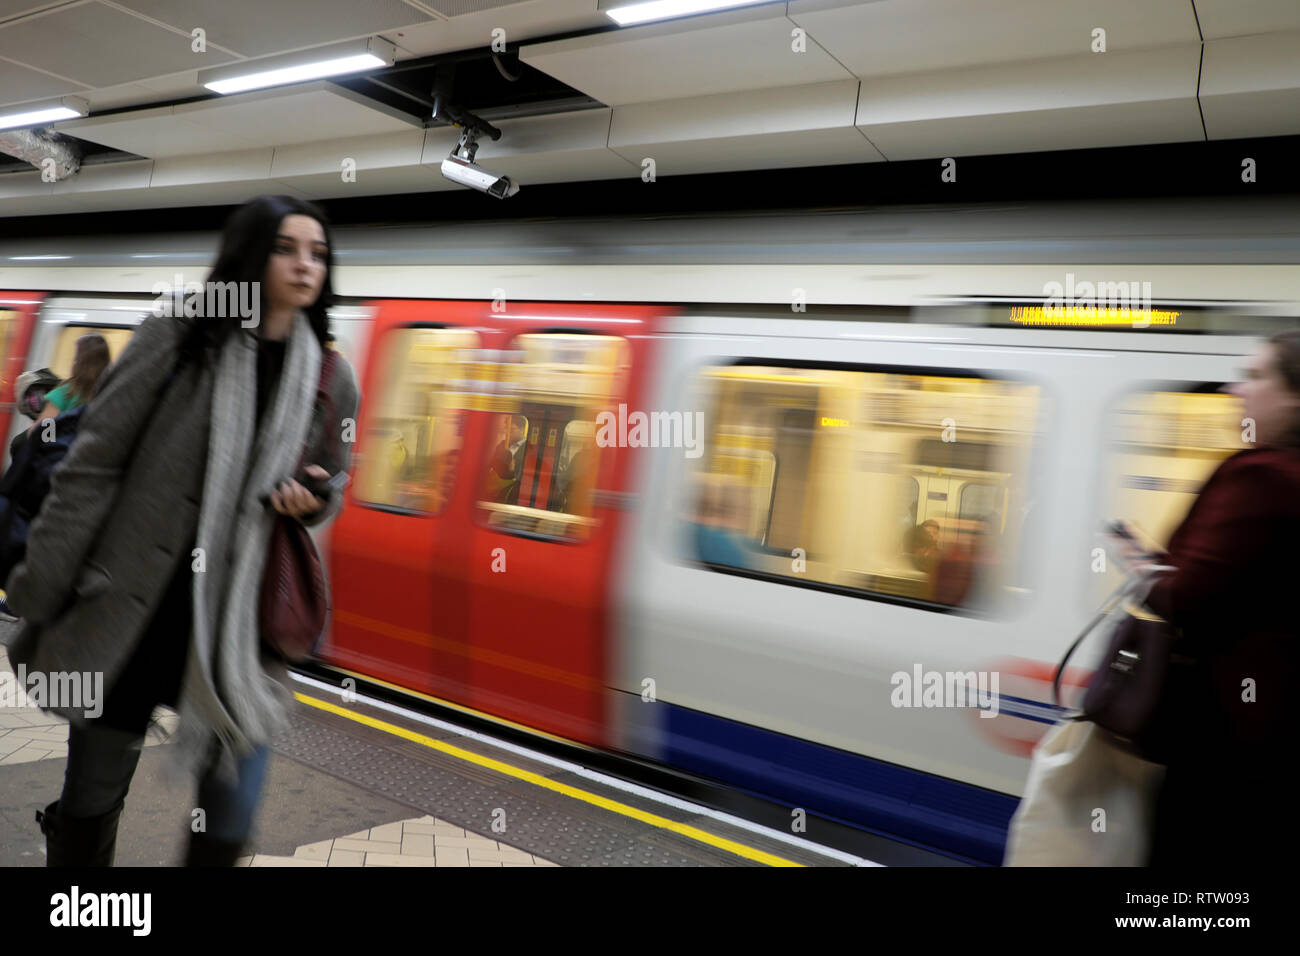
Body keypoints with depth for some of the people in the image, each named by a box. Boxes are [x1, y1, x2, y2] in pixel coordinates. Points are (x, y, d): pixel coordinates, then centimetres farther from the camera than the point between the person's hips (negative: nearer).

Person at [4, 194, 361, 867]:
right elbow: (92, 465, -5)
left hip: (239, 628, 2)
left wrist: (313, 501, -7)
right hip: (126, 616, -1)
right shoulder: (176, 335, -6)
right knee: (88, 808, 16)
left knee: (228, 830, 5)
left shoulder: (333, 380, 3)